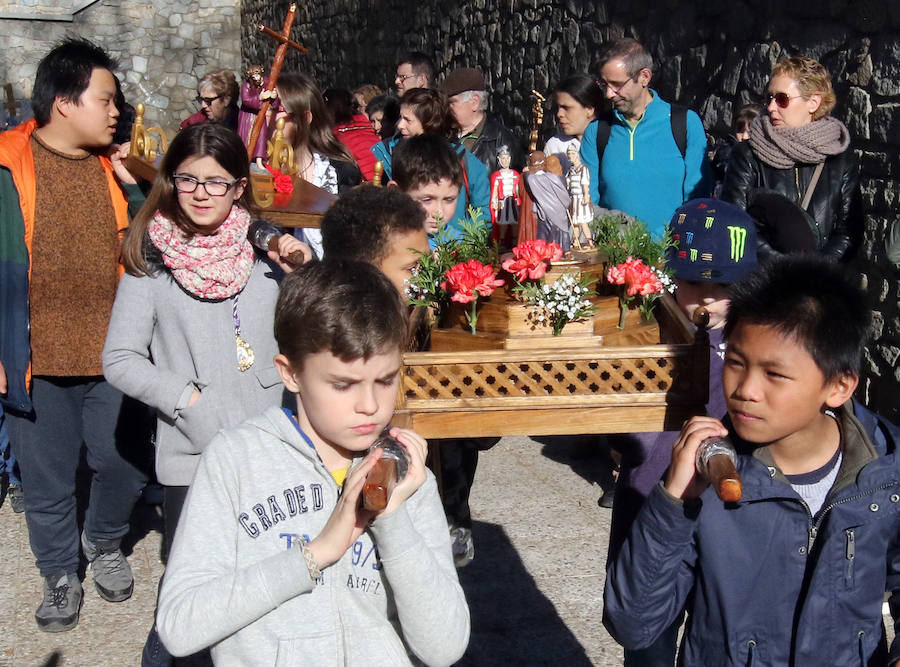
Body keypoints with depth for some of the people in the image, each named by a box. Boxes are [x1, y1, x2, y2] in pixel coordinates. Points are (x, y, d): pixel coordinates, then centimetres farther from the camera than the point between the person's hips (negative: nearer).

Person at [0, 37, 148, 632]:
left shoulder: (114, 165, 6)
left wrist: (132, 186, -8)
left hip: (112, 357, 3)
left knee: (125, 466, 10)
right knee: (48, 482, 11)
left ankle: (104, 542, 40)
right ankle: (61, 574, 34)